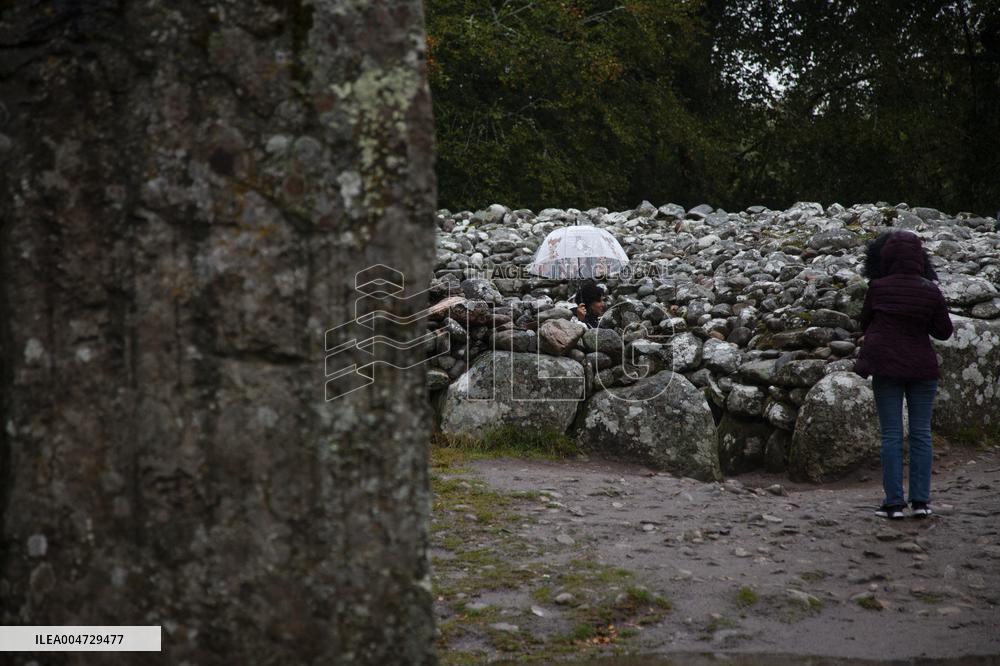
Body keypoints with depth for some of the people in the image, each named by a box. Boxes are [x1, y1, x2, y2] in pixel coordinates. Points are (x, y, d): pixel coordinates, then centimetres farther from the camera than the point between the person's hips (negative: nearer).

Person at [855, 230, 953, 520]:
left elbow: (865, 322, 6)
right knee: (921, 433, 8)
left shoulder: (878, 289, -8)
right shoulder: (931, 292, -5)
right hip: (922, 367, 1)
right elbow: (944, 331, 3)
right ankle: (921, 501, 7)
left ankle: (894, 502, 1)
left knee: (891, 434, 3)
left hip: (886, 367, -1)